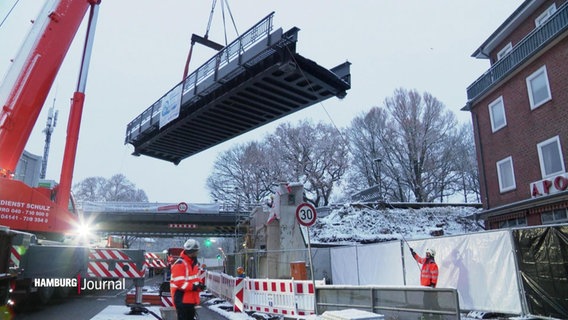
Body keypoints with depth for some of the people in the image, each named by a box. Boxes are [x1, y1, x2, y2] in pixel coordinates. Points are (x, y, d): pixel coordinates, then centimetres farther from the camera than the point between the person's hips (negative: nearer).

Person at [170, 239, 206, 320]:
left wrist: (200, 283, -1)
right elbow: (179, 282, -25)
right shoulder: (179, 264, -20)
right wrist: (193, 286, -28)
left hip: (191, 298, 9)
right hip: (181, 299, -9)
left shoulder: (194, 263, 11)